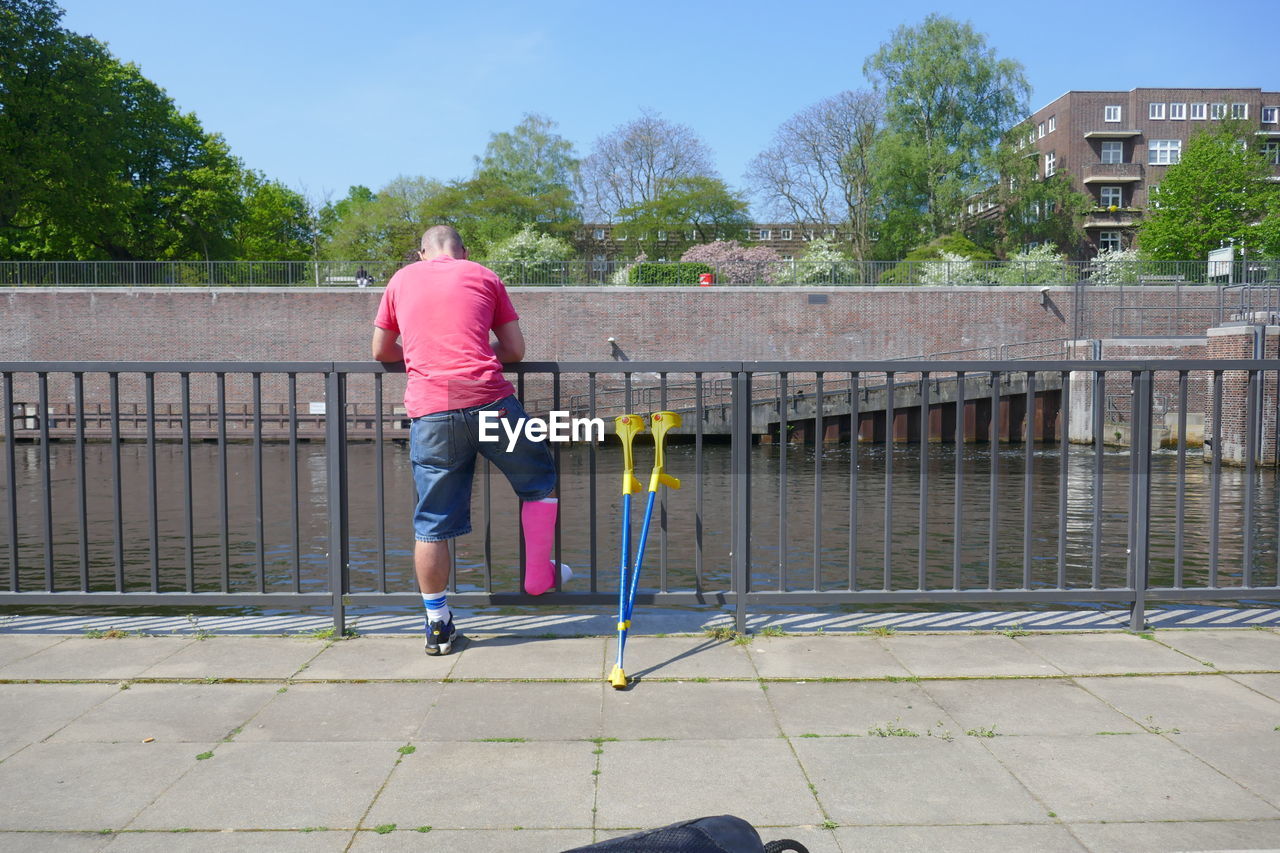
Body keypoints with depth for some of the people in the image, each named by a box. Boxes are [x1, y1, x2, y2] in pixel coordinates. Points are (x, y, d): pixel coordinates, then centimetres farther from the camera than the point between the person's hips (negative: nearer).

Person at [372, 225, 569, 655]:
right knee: (541, 481, 22)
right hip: (489, 400, -1)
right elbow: (515, 350, 14)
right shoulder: (484, 275, 15)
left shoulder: (402, 279, 18)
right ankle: (539, 574, 27)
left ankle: (437, 624, 17)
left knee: (432, 522, 9)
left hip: (429, 410, 1)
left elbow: (381, 351, 25)